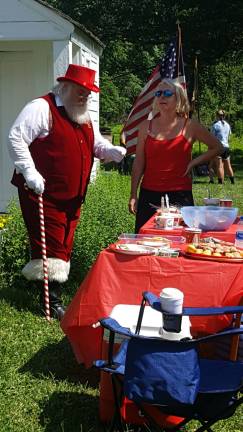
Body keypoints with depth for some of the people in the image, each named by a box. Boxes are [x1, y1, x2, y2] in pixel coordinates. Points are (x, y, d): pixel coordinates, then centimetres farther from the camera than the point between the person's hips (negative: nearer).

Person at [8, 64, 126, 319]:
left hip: (73, 197, 8)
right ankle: (53, 302, 3)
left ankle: (55, 295, 28)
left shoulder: (84, 117, 17)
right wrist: (30, 173, -23)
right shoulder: (42, 108, -10)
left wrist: (112, 151, -2)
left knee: (64, 247, 15)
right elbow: (16, 138, -15)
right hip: (44, 195, -8)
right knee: (51, 248, -6)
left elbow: (96, 143, 22)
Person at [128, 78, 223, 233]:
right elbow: (139, 163, 7)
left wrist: (193, 162, 0)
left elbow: (217, 147, 12)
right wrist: (133, 195, 3)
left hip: (180, 194, -1)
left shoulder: (190, 126, 1)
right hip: (149, 194, 2)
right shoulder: (146, 126, 5)